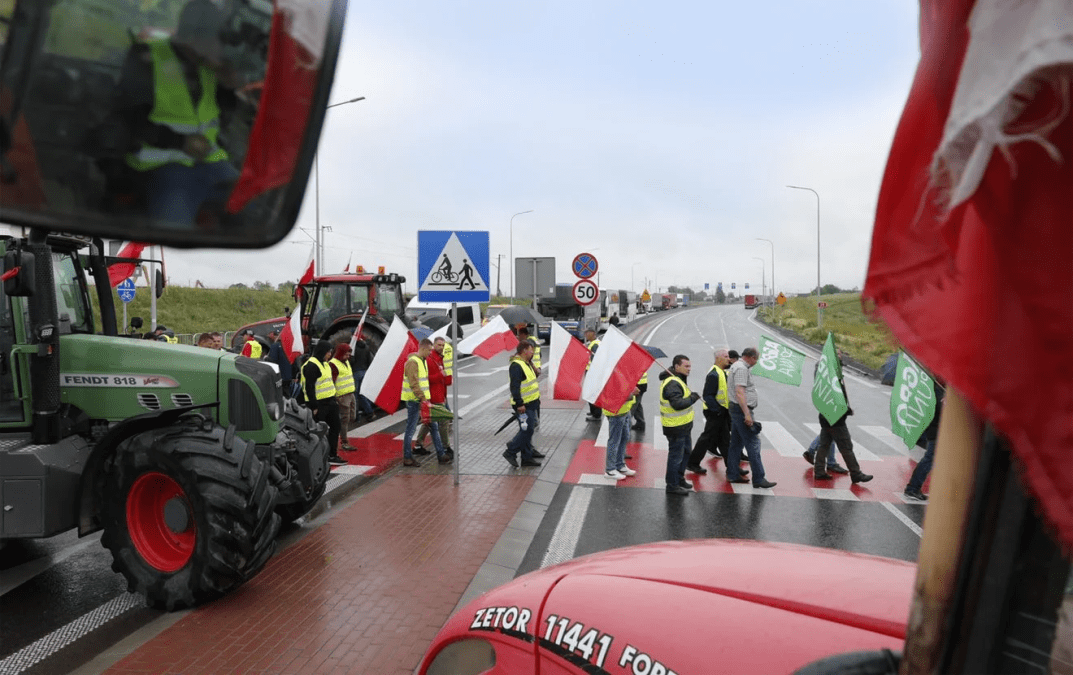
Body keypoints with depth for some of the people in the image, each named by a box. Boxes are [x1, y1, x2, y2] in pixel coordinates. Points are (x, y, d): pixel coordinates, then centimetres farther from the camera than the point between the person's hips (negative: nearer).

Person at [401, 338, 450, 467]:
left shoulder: (423, 361, 15)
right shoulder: (413, 362, -16)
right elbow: (413, 384, -23)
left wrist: (426, 398, 18)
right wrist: (422, 398, -23)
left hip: (423, 400, 10)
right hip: (414, 401, -10)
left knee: (434, 426, 11)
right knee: (411, 430, 0)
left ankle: (441, 455, 16)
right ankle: (407, 458, 10)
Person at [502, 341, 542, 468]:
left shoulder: (526, 364, 17)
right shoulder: (516, 365, -17)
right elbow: (514, 387, -24)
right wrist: (519, 404, -27)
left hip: (531, 403, 10)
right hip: (523, 405, -10)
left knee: (527, 431, 12)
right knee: (526, 430, -10)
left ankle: (527, 458, 18)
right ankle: (510, 452, 2)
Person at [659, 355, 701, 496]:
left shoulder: (677, 380, 12)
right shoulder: (672, 384, -23)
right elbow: (678, 404, -32)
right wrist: (693, 397, -24)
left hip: (683, 426, 11)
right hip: (675, 427, -11)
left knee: (684, 451, 23)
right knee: (676, 455, -1)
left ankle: (679, 479, 38)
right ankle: (672, 485, 11)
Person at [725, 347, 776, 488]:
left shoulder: (737, 366, 17)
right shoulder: (741, 369, -16)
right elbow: (739, 393, -25)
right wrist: (747, 414, -27)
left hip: (737, 409, 11)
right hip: (741, 409, -11)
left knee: (736, 442, 13)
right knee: (753, 443, -8)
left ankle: (733, 474, 19)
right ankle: (758, 479, -5)